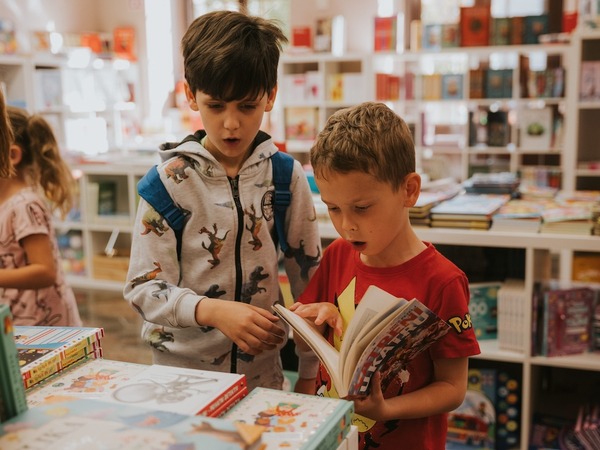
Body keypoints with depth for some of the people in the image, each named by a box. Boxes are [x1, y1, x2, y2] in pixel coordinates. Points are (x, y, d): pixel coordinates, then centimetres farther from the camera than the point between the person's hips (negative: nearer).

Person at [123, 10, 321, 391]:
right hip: (182, 371, -2)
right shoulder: (169, 179, -12)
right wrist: (214, 311, -28)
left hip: (263, 371, 2)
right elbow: (144, 287, -13)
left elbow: (309, 272, 2)